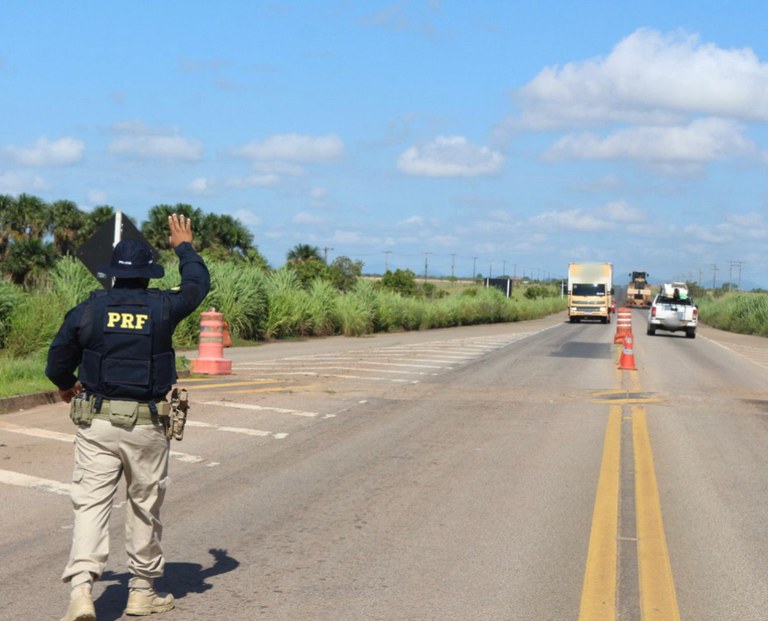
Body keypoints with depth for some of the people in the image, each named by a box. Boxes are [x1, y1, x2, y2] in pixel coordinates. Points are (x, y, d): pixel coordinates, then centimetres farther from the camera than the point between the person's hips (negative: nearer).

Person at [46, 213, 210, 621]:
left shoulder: (89, 309, -1)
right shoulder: (162, 309, -3)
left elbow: (58, 360, 6)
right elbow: (198, 284, 16)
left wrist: (67, 385, 28)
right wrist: (185, 247, 33)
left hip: (96, 421, 1)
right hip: (146, 424, 0)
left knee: (90, 503, 0)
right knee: (145, 507, 12)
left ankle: (81, 588, -16)